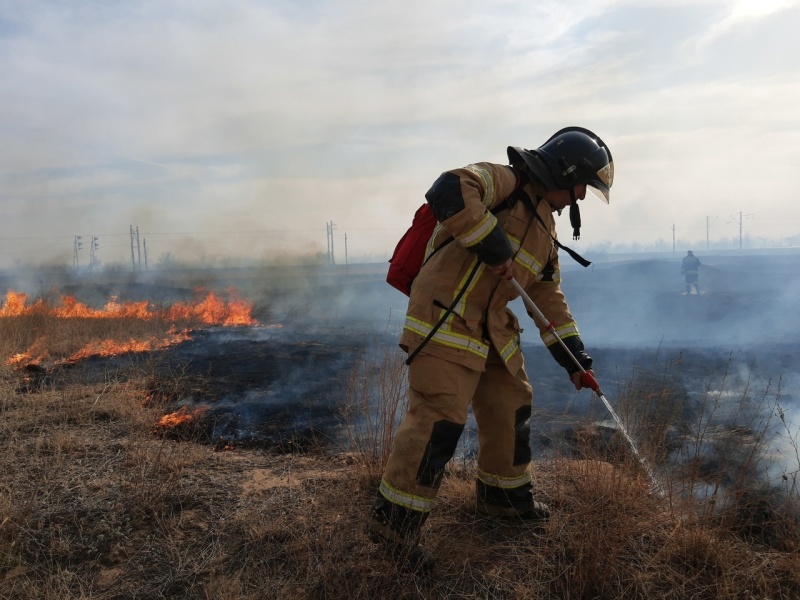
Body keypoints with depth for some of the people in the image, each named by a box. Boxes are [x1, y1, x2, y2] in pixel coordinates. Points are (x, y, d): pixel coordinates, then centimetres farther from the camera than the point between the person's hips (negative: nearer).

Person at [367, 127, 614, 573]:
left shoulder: (546, 229, 21)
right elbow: (449, 192, -27)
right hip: (446, 315, -10)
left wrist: (575, 359, 18)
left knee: (512, 405, 18)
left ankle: (505, 493, 38)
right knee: (440, 416, -14)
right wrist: (495, 247, -23)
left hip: (490, 326, 10)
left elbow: (550, 299, 23)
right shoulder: (505, 181, -6)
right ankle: (396, 519, -2)